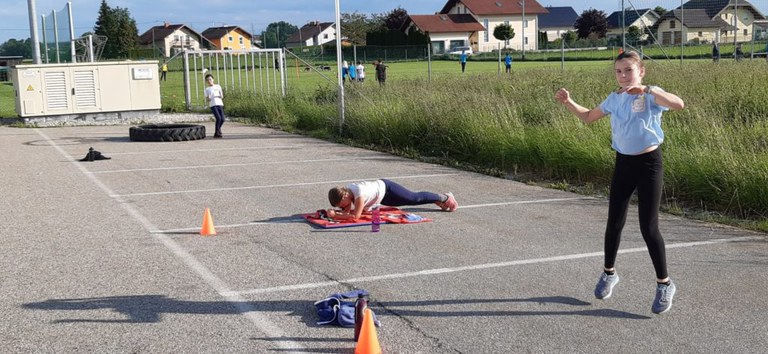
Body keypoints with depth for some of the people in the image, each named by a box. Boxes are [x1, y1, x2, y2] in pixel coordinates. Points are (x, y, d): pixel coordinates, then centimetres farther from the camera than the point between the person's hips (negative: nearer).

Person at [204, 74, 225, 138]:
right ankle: (217, 133, -6)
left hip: (220, 104, 2)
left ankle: (218, 129, 22)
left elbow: (222, 96, 11)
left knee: (222, 119, -7)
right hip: (213, 105, -2)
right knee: (218, 118, -19)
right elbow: (206, 100, 12)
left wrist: (221, 96, -12)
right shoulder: (207, 89, 13)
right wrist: (208, 99, -11)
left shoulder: (218, 86, 15)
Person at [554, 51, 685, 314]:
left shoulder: (651, 96, -12)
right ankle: (609, 273, 32)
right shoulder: (614, 99, 5)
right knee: (614, 222, 11)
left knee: (648, 227, -5)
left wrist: (645, 89, -40)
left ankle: (664, 284, 10)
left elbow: (679, 105, -32)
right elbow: (588, 117, 20)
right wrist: (568, 102, 4)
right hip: (623, 164, 5)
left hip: (648, 164, -5)